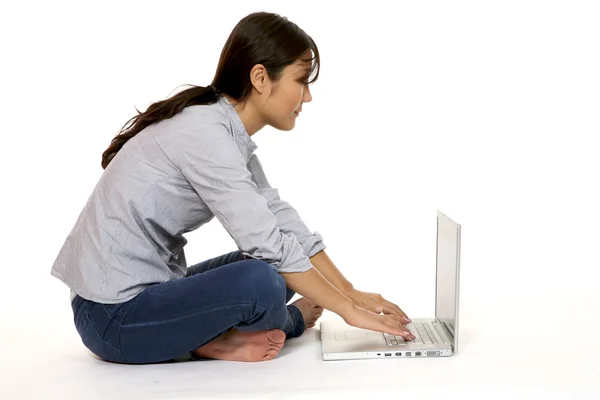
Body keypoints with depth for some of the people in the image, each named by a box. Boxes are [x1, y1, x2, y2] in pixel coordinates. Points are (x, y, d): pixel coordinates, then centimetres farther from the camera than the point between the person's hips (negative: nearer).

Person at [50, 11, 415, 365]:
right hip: (113, 315, -9)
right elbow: (269, 244, -27)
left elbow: (283, 220, 4)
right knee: (260, 281, -28)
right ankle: (290, 321, 3)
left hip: (147, 289, 10)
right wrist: (348, 310, -18)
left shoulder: (229, 131, 6)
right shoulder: (204, 133, -23)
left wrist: (352, 293, 0)